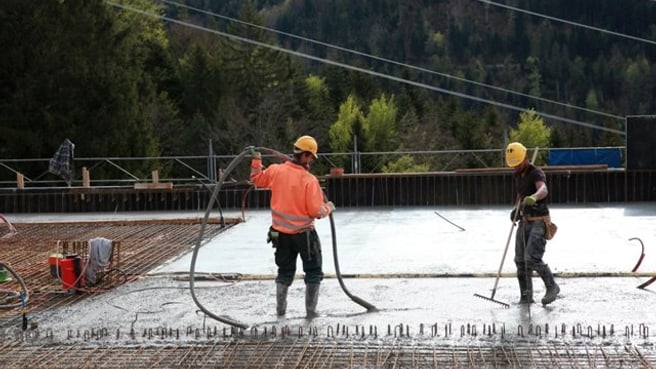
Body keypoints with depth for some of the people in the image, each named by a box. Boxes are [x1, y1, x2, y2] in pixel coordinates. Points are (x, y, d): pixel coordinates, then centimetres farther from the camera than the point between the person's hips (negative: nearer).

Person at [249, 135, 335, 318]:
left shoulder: (276, 170, -7)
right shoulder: (309, 180, -21)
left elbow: (257, 179, 13)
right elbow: (316, 211, -19)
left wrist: (256, 160, 24)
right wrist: (329, 208, 1)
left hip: (281, 233, 5)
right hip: (304, 234, -5)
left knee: (285, 271, 22)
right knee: (313, 272, 11)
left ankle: (280, 308, 27)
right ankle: (311, 310, 11)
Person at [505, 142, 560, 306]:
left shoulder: (536, 173, -16)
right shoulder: (516, 175, 9)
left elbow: (544, 190, -38)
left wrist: (533, 197, -59)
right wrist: (516, 209, 11)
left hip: (539, 221, -8)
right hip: (525, 221, 8)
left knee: (532, 258, -16)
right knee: (520, 260, 5)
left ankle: (552, 287, 3)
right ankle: (526, 296, 14)